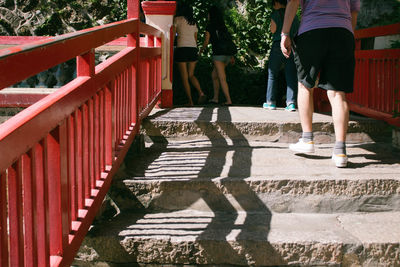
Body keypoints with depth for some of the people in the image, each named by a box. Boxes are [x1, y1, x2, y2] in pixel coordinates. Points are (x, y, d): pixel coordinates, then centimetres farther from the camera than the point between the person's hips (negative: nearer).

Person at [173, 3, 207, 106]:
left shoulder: (177, 19, 2)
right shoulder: (193, 22, 18)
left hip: (182, 48, -5)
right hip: (193, 48, 5)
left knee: (184, 77, 0)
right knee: (191, 75, 14)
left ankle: (190, 101, -2)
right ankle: (201, 93, -8)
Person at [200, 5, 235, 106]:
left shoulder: (210, 26, -1)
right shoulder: (223, 26, 17)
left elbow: (206, 42, 1)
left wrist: (201, 50, 21)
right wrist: (232, 56, 18)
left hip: (218, 54, -7)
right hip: (227, 54, 7)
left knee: (222, 79, -6)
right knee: (214, 75, 19)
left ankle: (229, 100, -11)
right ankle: (215, 98, 20)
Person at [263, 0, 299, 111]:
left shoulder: (276, 13, 1)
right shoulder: (294, 16, 17)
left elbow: (273, 29, -6)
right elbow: (297, 32, 14)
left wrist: (270, 26, 12)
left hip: (279, 44, -4)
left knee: (272, 74, 6)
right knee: (291, 75, 0)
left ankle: (271, 102, 7)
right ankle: (291, 103, -10)